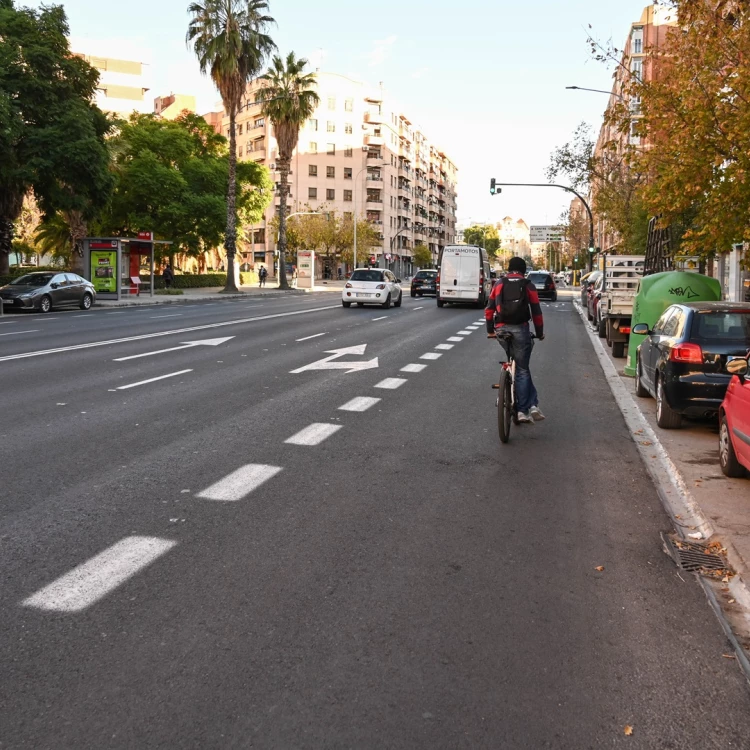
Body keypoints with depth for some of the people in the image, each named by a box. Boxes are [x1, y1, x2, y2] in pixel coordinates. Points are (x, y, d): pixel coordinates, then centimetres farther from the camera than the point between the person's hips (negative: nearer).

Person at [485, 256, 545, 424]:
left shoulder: (499, 284, 12)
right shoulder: (528, 286, 7)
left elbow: (489, 309, 11)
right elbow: (536, 312, 5)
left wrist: (490, 330, 20)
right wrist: (540, 333, 16)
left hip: (501, 329, 2)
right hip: (520, 329, -2)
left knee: (521, 366, 17)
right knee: (522, 369, 8)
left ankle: (531, 404, 11)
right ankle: (532, 405, 3)